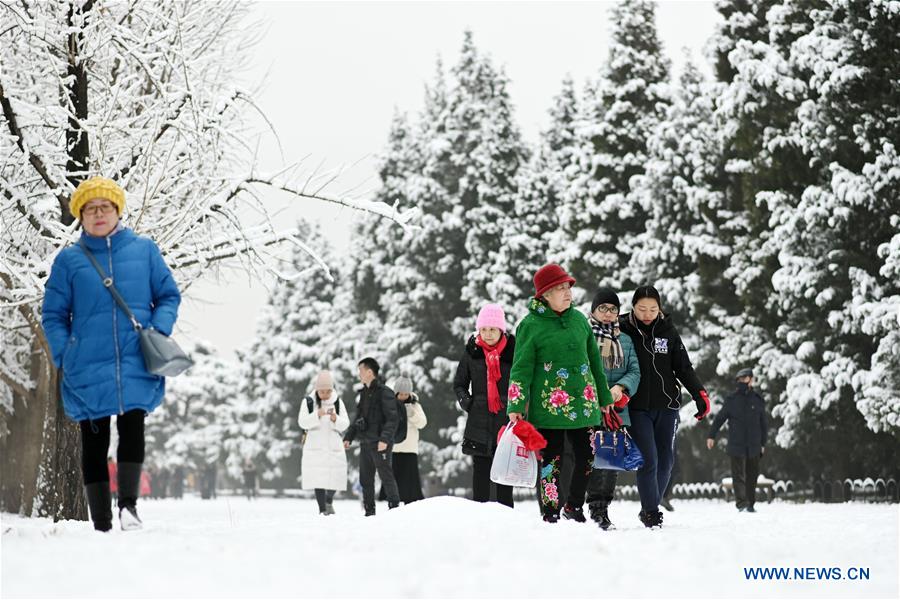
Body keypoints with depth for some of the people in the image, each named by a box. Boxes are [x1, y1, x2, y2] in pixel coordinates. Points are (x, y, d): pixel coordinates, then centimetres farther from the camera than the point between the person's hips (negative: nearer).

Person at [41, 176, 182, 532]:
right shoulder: (69, 259, 7)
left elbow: (169, 296, 12)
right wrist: (63, 358, -5)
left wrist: (159, 330, -7)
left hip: (136, 363, 0)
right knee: (94, 442, 3)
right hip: (87, 366, 0)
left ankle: (128, 504, -10)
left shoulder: (144, 250, 8)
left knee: (132, 428, -14)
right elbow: (53, 315, 8)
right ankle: (101, 524, 7)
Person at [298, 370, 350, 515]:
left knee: (334, 477, 0)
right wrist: (317, 415, -25)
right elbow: (302, 422, -9)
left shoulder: (338, 402, 2)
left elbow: (345, 424, -1)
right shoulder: (308, 401, -1)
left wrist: (335, 418, -21)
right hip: (315, 446, -2)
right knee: (318, 479, -7)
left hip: (334, 445, 2)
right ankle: (322, 508, 1)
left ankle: (329, 501, 28)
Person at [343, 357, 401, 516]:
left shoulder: (384, 392, -9)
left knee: (386, 476, -7)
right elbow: (358, 418, 24)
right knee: (365, 479, 9)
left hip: (380, 443, -9)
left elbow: (392, 418, -16)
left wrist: (385, 439, -25)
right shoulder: (364, 393, 17)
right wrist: (349, 437, 16)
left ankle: (394, 507, -2)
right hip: (365, 442, 9)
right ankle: (369, 511, 15)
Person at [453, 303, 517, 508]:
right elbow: (459, 383, 15)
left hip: (506, 417, -1)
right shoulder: (472, 352, 4)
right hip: (479, 420, 1)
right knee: (480, 467, 1)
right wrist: (465, 401, -1)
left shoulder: (513, 350, -2)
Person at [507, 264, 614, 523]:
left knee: (587, 457, 8)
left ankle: (575, 508, 28)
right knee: (551, 460, -1)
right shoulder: (531, 325, -5)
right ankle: (550, 516, 8)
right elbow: (521, 368, -7)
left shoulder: (579, 319, 9)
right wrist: (516, 407, -14)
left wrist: (605, 397, 19)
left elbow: (594, 361, 16)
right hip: (549, 405, -5)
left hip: (584, 403, 5)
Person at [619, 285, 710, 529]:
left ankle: (650, 509, 20)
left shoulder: (668, 331, 6)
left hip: (666, 407, 3)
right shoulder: (622, 330, -2)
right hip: (638, 408, -3)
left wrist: (699, 393, -4)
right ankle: (651, 512, -3)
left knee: (665, 462, 6)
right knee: (648, 460, -12)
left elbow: (684, 367, 8)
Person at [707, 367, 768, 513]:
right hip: (736, 445, -2)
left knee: (752, 476, 5)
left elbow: (764, 424, 14)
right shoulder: (732, 399, 3)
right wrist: (711, 436, 3)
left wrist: (763, 443, 12)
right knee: (738, 475, -9)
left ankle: (750, 504, 14)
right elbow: (719, 418, 7)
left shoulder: (758, 400, 7)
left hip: (754, 446, 2)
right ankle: (741, 503, -14)